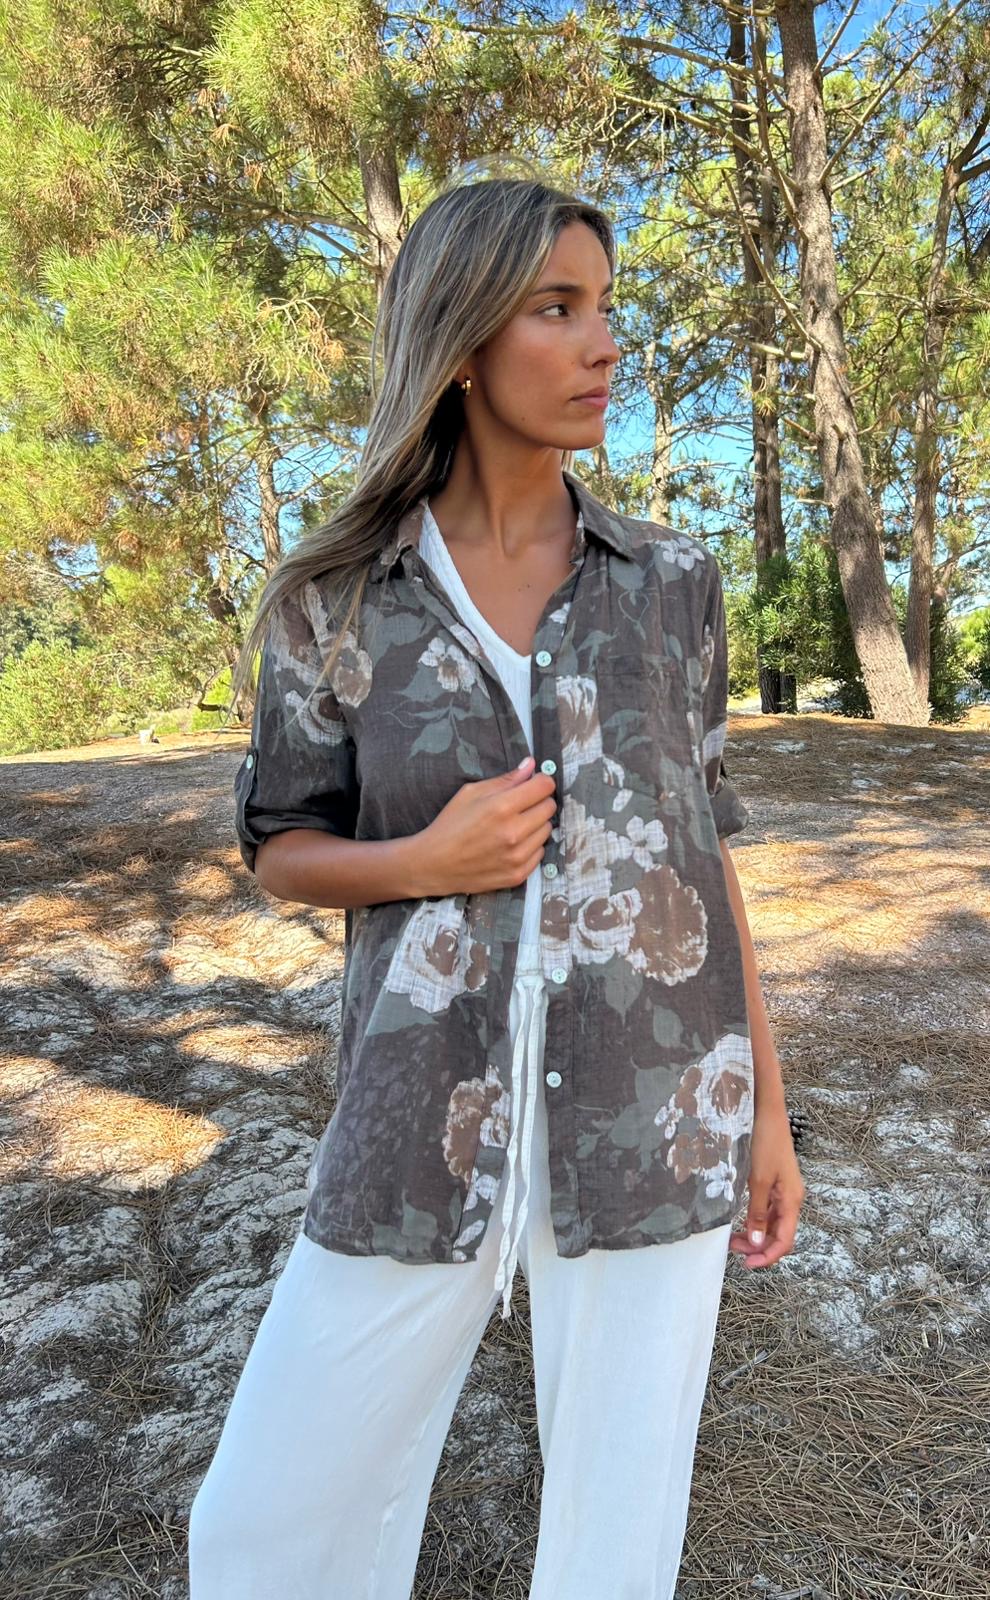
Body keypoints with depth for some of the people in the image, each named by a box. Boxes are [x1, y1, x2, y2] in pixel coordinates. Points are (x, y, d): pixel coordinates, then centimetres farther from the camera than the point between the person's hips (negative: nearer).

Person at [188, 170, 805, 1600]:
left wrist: (767, 1102, 6)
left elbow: (703, 840, 6)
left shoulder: (671, 582, 2)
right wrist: (426, 861, -15)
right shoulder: (334, 603, -2)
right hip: (425, 1119, 0)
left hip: (654, 1112, 1)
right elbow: (281, 848, 6)